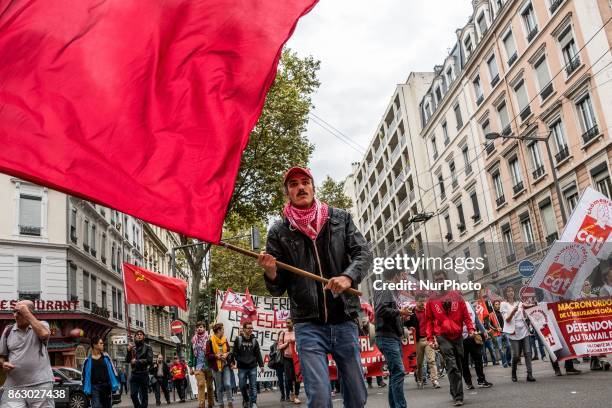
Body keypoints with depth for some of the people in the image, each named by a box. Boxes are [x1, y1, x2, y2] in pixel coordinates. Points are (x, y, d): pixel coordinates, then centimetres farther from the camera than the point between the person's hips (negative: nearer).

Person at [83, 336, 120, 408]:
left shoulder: (106, 357, 3)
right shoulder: (88, 360, -1)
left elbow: (113, 370, 5)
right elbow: (85, 376, 2)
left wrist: (114, 386, 1)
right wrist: (87, 390, -2)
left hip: (106, 386, 2)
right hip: (95, 387, -2)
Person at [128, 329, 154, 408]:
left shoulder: (147, 347, 0)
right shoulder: (132, 347, 10)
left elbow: (149, 360, -9)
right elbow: (128, 360, 8)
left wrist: (137, 361, -10)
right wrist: (128, 351, -7)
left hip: (144, 374, -3)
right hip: (134, 374, 3)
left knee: (143, 395, 1)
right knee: (133, 394, -1)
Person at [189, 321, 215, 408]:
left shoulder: (209, 339, 1)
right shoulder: (193, 340, 10)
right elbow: (192, 354, 14)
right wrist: (191, 367, 10)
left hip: (208, 365, -1)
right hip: (198, 366, 1)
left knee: (209, 385, 5)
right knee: (201, 385, -11)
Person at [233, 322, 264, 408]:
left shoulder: (254, 340, 6)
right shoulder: (238, 339, -1)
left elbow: (258, 354, 4)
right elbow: (235, 353, -1)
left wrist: (261, 365, 0)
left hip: (253, 367, 1)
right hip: (242, 367, -1)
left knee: (253, 386, -1)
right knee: (242, 386, 7)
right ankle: (246, 400, 30)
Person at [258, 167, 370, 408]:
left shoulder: (340, 219, 8)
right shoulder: (279, 232, 3)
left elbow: (363, 253, -1)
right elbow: (277, 289, 4)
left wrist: (348, 276, -22)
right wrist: (270, 272, -19)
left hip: (345, 322, 2)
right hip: (309, 325, -2)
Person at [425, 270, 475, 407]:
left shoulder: (456, 296, 6)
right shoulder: (431, 300, 2)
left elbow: (465, 314, 6)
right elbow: (429, 321, 3)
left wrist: (470, 329, -5)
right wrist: (430, 338, -4)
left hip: (457, 335, 3)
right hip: (442, 337, -3)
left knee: (459, 366, 10)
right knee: (452, 366, -12)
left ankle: (455, 392, 27)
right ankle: (458, 397, -11)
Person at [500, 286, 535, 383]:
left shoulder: (518, 303, 15)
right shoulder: (504, 305, 2)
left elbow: (524, 316, 19)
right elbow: (507, 320, -6)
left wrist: (523, 309, -1)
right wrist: (513, 312, -23)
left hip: (524, 330, 4)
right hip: (514, 332, -4)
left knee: (527, 353, -7)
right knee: (516, 355, -4)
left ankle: (529, 374, -7)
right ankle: (513, 374, 16)